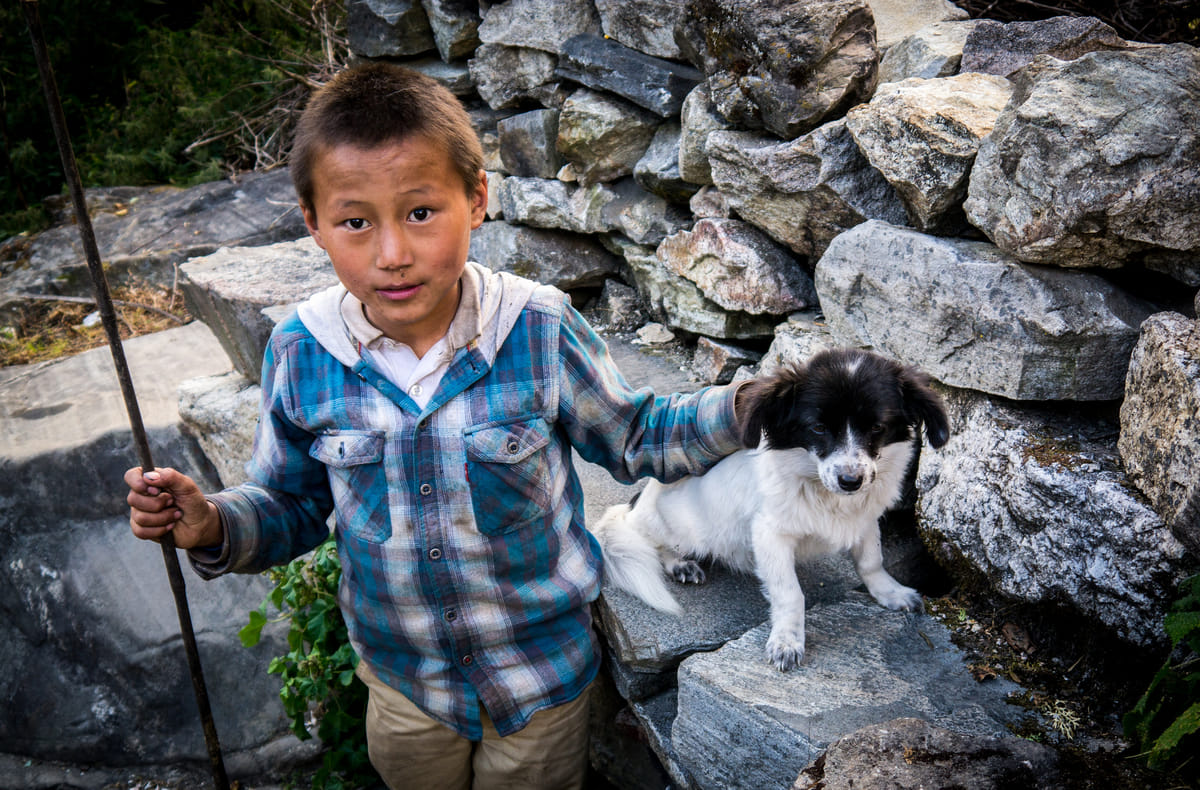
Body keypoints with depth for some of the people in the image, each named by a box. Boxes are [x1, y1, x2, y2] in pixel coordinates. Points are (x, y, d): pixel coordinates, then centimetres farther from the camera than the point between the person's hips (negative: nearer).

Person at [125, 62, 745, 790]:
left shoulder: (540, 332, -21)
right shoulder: (300, 354, -15)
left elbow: (635, 438, -7)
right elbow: (294, 504, 0)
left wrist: (747, 409, -20)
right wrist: (215, 525, -20)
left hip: (544, 671, -2)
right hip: (402, 675, 2)